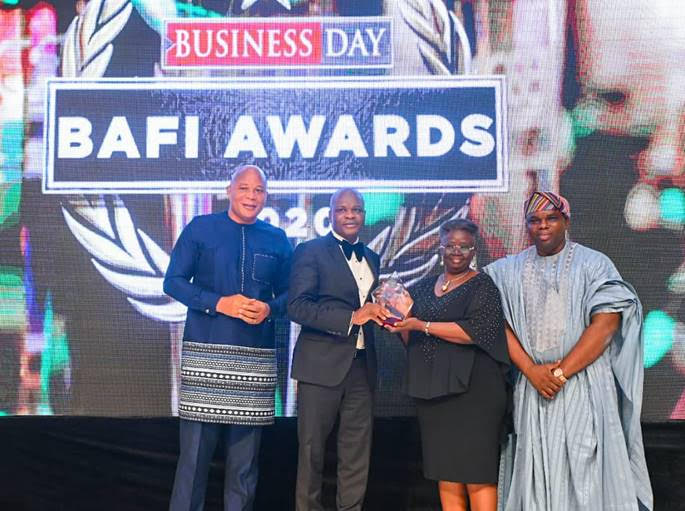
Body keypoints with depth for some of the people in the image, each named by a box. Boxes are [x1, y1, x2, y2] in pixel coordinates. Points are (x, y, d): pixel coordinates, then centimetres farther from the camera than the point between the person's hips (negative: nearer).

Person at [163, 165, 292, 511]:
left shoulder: (277, 240, 11)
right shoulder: (200, 228, 3)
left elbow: (288, 294, 14)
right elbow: (173, 282, -1)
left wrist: (270, 309, -9)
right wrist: (219, 303, -14)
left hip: (256, 356, 3)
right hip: (206, 352, -2)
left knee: (245, 453, 10)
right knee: (195, 447, 1)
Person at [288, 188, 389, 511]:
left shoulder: (372, 258, 16)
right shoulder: (310, 251, -3)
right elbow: (297, 306, -14)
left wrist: (381, 313, 1)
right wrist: (352, 317, -19)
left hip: (362, 366, 6)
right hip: (322, 364, -5)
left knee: (357, 453, 10)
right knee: (312, 450, 5)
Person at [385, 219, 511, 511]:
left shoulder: (482, 286, -1)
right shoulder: (423, 288, 15)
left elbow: (478, 330, -16)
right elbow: (410, 339, 18)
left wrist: (422, 325, -16)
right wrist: (400, 317, -3)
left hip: (472, 391, -5)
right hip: (432, 393, 5)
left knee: (477, 478, -4)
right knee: (446, 480, 7)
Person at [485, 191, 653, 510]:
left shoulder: (593, 264, 2)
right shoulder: (510, 270, 10)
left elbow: (605, 323, -8)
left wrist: (561, 372, -13)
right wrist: (531, 370, -11)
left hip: (583, 385, -2)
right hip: (531, 388, 3)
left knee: (585, 469, -3)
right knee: (536, 472, 5)